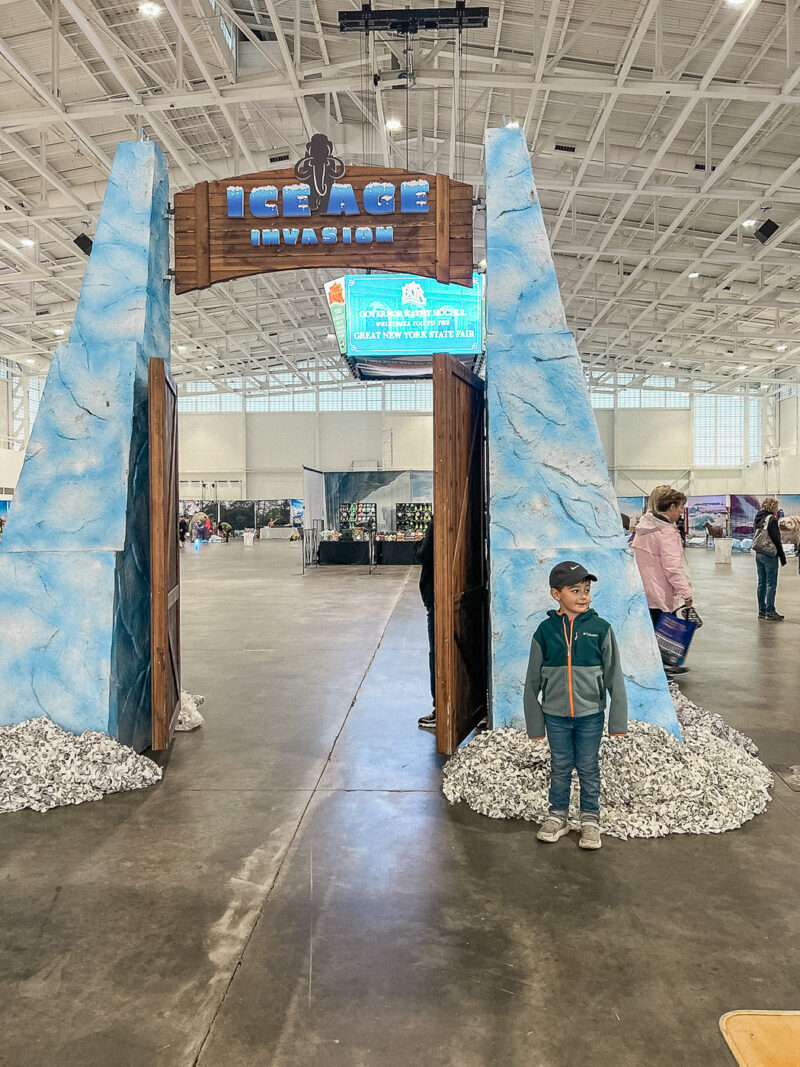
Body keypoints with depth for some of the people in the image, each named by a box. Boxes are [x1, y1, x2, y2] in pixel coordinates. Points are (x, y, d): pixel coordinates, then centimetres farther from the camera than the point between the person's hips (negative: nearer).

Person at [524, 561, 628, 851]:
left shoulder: (600, 628, -7)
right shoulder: (545, 631, -6)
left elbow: (614, 677, -3)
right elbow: (533, 680, 1)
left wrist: (618, 720, -3)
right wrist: (534, 723, 3)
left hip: (590, 714, -1)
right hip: (555, 715, 1)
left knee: (588, 768, 11)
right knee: (560, 767, 14)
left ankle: (590, 819, 29)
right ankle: (557, 816, 31)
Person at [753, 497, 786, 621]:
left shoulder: (757, 520, 11)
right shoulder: (772, 519, -13)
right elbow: (776, 540, -13)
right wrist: (782, 557, -8)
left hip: (758, 554, 8)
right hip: (770, 555, -8)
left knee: (762, 583, 11)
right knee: (771, 584, -3)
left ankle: (762, 611, 15)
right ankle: (770, 612, -2)